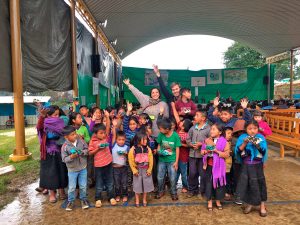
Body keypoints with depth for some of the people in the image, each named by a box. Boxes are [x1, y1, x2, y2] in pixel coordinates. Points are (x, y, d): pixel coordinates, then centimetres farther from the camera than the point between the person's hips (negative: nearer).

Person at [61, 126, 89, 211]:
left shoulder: (81, 141, -9)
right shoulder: (65, 146, -16)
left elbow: (87, 149, -2)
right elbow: (64, 159, -13)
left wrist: (82, 152, -21)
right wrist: (71, 157, -31)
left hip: (83, 168, 2)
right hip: (72, 170, -2)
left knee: (83, 186, 13)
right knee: (72, 187, 9)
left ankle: (83, 199, 34)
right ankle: (70, 201, 31)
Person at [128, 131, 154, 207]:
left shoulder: (148, 149, -9)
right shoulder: (133, 149, -15)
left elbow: (151, 160, -3)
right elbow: (131, 161, -8)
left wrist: (149, 169, -5)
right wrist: (134, 170, -8)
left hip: (146, 170, 2)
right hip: (137, 170, -2)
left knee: (146, 184, 12)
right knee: (137, 185, 10)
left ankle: (144, 200, 31)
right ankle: (137, 200, 29)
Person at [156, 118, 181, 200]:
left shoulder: (175, 135, -16)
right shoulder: (161, 134, -10)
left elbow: (177, 149, -8)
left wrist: (176, 162, -7)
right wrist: (159, 151, -15)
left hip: (172, 161, -2)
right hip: (162, 160, 2)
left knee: (173, 178, 5)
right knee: (160, 177, 10)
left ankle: (174, 193, 28)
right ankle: (160, 191, 33)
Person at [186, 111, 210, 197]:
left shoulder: (208, 128, -8)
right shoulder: (192, 128, 8)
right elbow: (188, 139, 9)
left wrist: (201, 144, -18)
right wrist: (191, 144, -9)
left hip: (203, 154, -4)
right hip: (192, 154, 4)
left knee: (203, 174, 6)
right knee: (192, 173, 11)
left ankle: (203, 191, 25)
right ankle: (193, 190, 28)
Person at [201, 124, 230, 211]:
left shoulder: (224, 142, -6)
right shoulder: (207, 140, 5)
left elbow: (226, 154, -13)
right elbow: (202, 152, 8)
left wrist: (216, 151, -21)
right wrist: (206, 151, -13)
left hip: (219, 166, -2)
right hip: (209, 165, 2)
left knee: (218, 183, 8)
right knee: (208, 183, 6)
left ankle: (218, 201, 27)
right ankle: (209, 202, 19)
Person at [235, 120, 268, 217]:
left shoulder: (261, 138, -5)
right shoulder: (242, 137, -3)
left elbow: (264, 151, -15)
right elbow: (238, 151, -11)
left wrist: (256, 144, -31)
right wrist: (245, 143, -25)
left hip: (257, 165, -1)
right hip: (246, 165, 1)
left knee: (259, 184, 6)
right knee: (246, 184, 9)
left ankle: (262, 206, 24)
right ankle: (250, 204, 30)